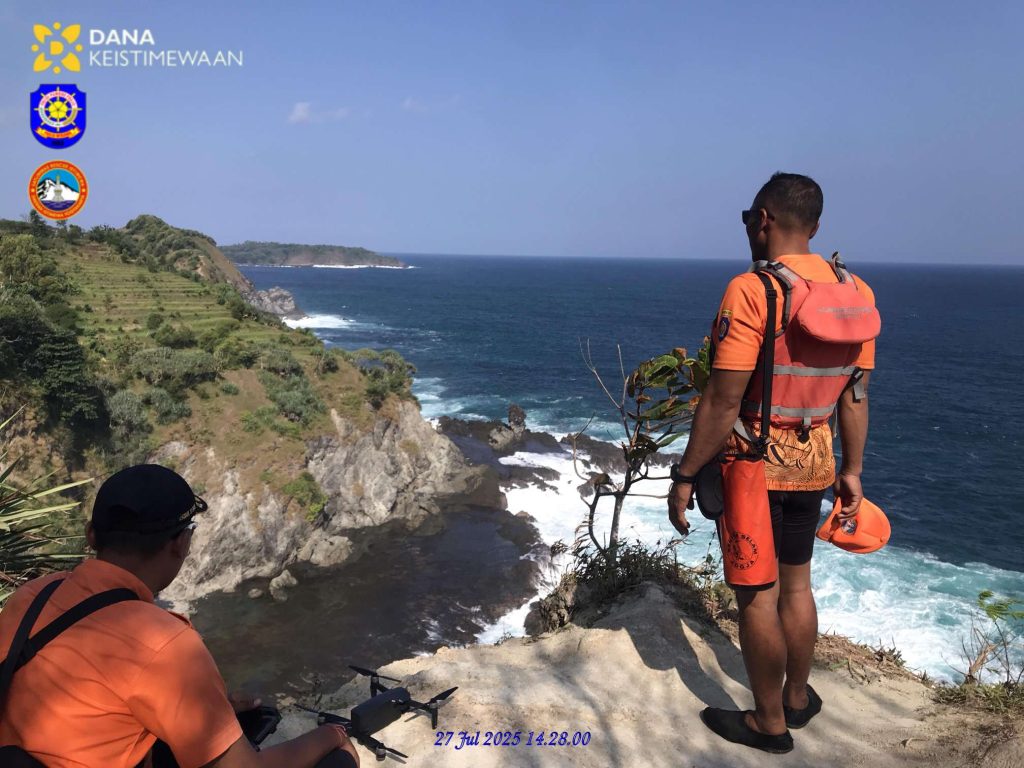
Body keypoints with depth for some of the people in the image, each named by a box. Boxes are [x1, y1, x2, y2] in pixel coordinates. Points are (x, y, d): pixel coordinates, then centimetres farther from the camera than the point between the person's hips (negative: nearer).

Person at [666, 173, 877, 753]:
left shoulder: (752, 290, -20)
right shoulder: (855, 293, 1)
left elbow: (723, 402, -22)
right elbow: (856, 395, 7)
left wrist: (686, 476, -14)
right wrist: (852, 470, 16)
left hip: (753, 464, -7)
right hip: (813, 464, 7)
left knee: (757, 595, 7)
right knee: (796, 583, 21)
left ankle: (770, 723, 23)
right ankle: (798, 698, 39)